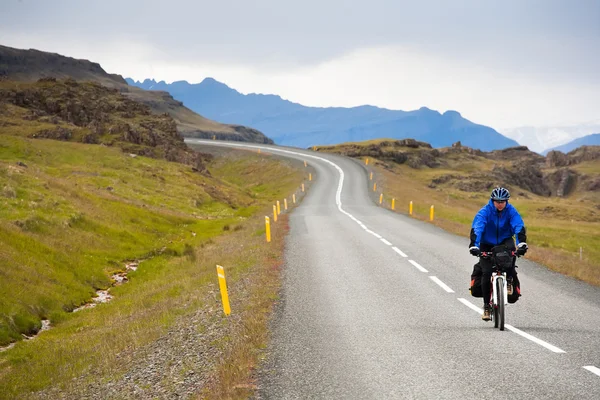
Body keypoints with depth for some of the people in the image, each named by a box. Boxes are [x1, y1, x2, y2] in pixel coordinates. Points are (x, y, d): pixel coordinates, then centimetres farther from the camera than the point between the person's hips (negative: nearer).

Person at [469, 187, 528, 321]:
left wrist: (522, 243, -44)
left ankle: (509, 280, -16)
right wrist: (474, 245, -47)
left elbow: (519, 227, -27)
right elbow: (476, 229, -31)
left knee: (510, 248, -36)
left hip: (504, 241, 1)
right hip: (487, 244, -1)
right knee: (486, 273, -13)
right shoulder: (485, 211, -20)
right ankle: (486, 306, 1)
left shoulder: (511, 211, -15)